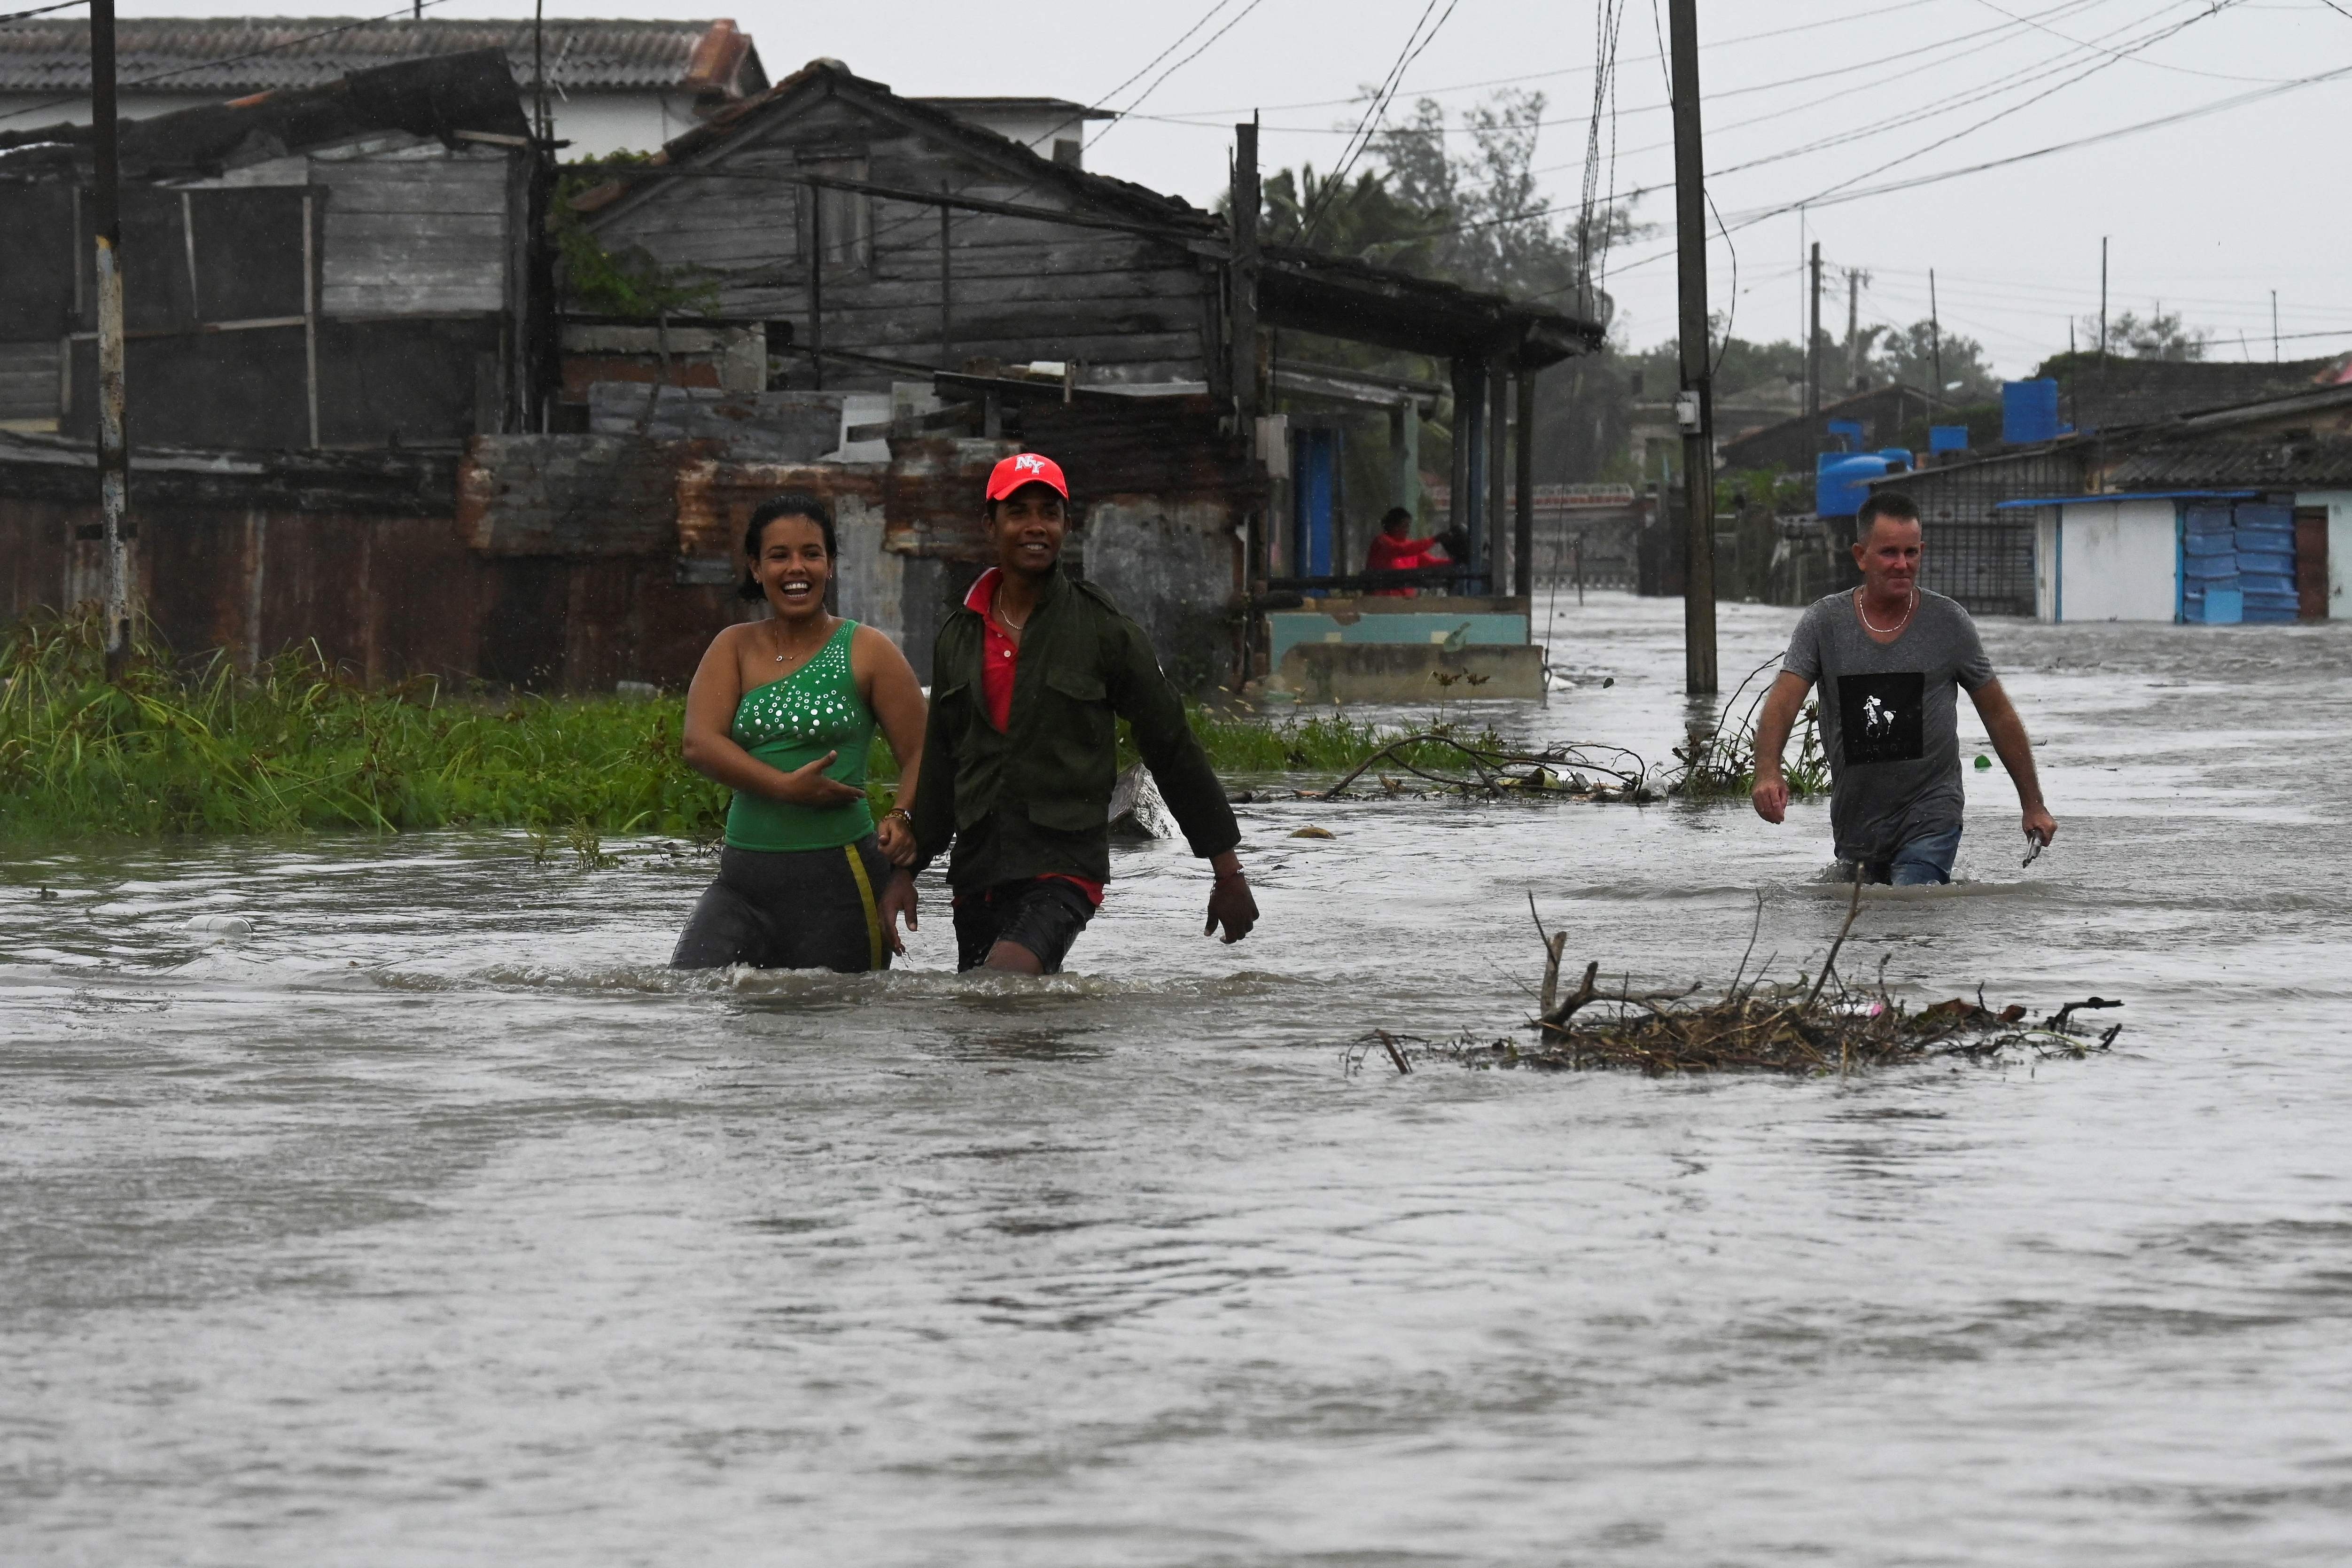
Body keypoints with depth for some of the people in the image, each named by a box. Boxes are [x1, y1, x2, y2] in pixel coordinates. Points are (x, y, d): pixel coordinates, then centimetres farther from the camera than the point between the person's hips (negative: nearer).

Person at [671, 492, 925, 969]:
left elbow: (920, 756, -1)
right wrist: (787, 787, -16)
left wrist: (903, 823, -21)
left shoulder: (866, 652, 2)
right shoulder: (734, 649, 10)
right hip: (744, 881, 2)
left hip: (839, 879, -2)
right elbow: (699, 745, -4)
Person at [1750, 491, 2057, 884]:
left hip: (1930, 821, -3)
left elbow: (1999, 716, 8)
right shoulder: (1824, 623, 0)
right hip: (1855, 826, 3)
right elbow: (1782, 703, -12)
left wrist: (2033, 806, 7)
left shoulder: (1948, 623, -1)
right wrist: (1768, 773, -33)